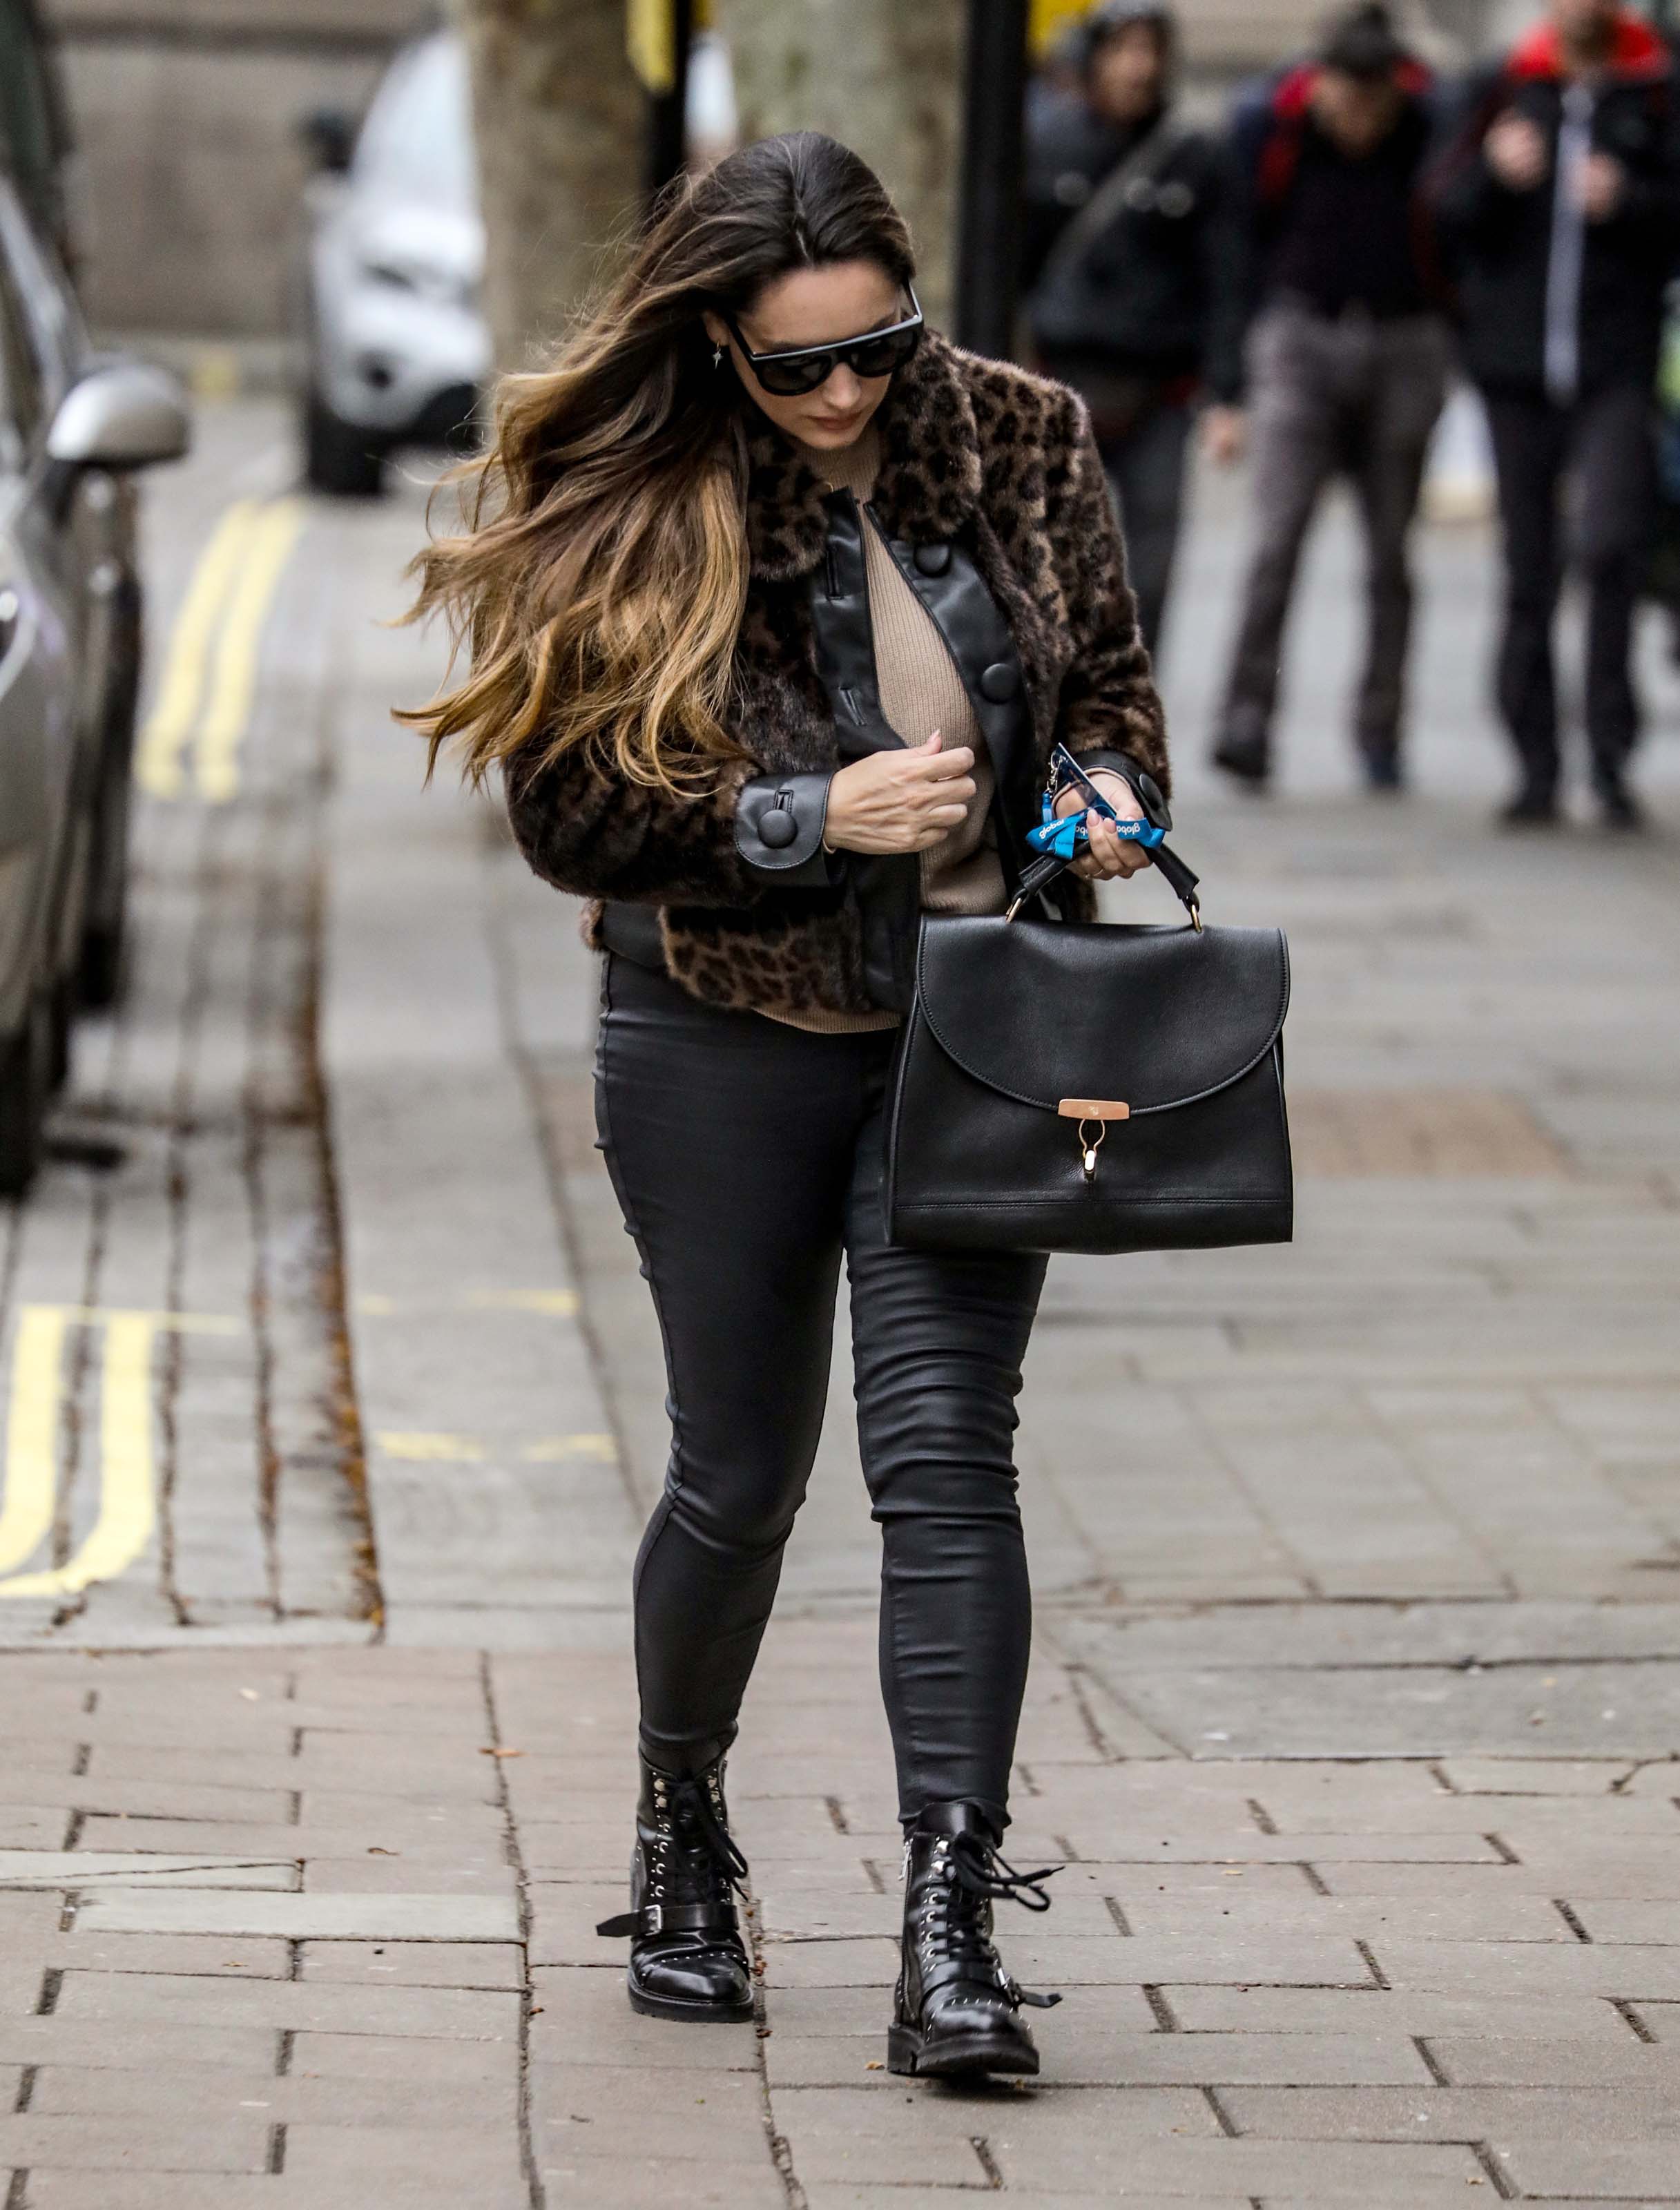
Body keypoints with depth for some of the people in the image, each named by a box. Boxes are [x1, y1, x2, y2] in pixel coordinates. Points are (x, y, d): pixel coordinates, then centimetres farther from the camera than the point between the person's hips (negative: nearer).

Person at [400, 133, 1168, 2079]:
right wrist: (810, 815, -21)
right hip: (725, 1051, -1)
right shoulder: (622, 504, -8)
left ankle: (953, 1933, -13)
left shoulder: (1015, 445, -1)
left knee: (944, 1449, -11)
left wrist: (1105, 791, -11)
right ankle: (680, 1828, 35)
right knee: (742, 1473, 8)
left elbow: (1109, 679, 11)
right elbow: (570, 809, -9)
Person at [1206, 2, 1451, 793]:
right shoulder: (1271, 128, -5)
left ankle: (1380, 727, 16)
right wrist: (1229, 394, 2)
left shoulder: (1433, 129, -8)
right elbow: (1246, 261, 3)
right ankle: (1245, 721, -16)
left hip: (1405, 350, 1)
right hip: (1301, 342, -1)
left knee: (1391, 551, 5)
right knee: (1278, 537, -14)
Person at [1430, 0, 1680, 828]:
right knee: (1527, 571, 6)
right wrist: (1495, 174, -10)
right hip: (1514, 363, 3)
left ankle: (1611, 753, -8)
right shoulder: (1503, 92, 11)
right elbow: (1447, 215, 8)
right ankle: (1536, 765, 13)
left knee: (1610, 544, -18)